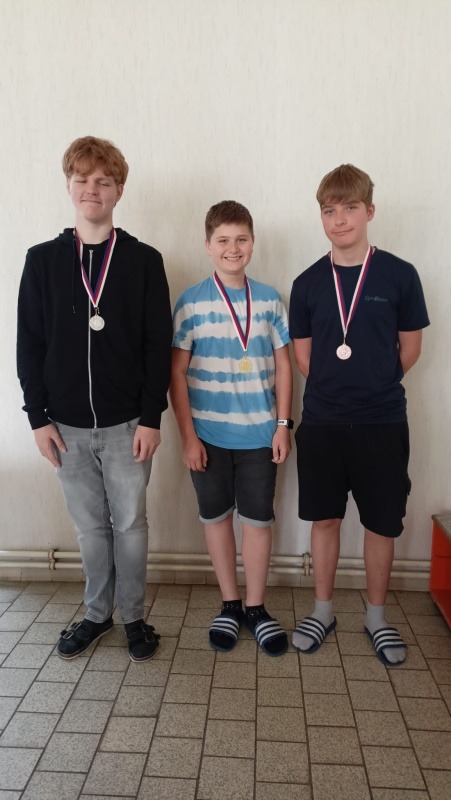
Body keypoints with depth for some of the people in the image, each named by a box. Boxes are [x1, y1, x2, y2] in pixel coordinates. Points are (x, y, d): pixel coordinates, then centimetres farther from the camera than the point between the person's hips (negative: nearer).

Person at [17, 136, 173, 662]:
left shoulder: (143, 260, -1)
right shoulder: (43, 259, 4)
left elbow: (159, 345, -3)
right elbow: (29, 344, 3)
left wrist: (151, 417, -9)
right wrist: (39, 417, -2)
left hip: (127, 423, -1)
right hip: (67, 425, 2)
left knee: (130, 524, 8)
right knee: (89, 526, 14)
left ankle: (134, 617, 27)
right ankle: (97, 613, 32)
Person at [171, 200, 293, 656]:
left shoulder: (269, 300, 2)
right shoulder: (191, 302, -3)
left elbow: (283, 366, 5)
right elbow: (177, 373, -3)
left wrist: (283, 424, 0)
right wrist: (187, 435, -7)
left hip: (260, 433, 1)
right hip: (208, 434, 0)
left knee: (258, 519, 8)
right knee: (216, 517, 11)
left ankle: (256, 608, 26)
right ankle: (230, 605, 29)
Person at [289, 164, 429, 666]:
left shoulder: (399, 276, -3)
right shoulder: (308, 283, 2)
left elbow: (409, 349, 4)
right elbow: (303, 358, 7)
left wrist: (374, 386, 9)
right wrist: (337, 390, 3)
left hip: (382, 422, -1)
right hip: (321, 422, 1)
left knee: (381, 522, 9)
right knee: (324, 517, 11)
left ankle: (376, 617, 30)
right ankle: (322, 611, 29)